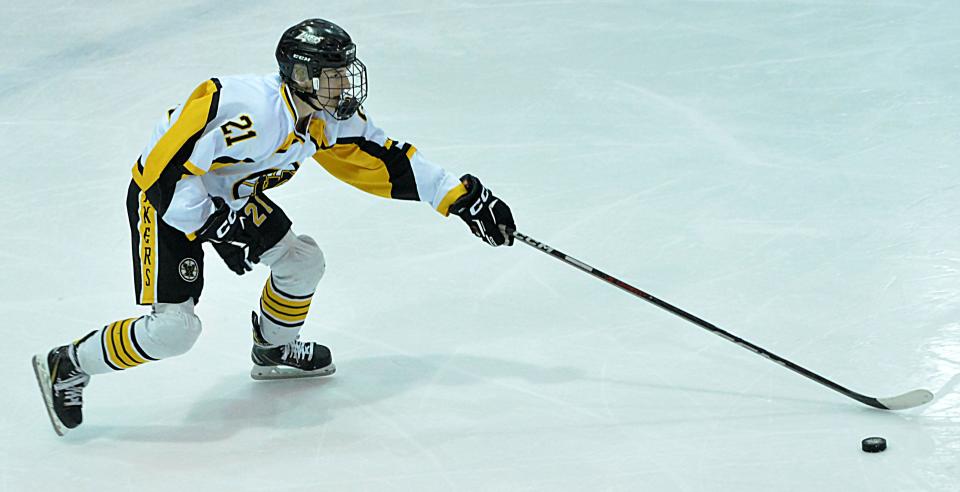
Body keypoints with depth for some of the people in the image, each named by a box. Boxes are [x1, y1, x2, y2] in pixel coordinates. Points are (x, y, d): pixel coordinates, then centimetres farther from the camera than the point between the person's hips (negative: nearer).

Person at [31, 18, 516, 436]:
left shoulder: (330, 116, -9)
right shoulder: (253, 113, -36)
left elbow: (386, 161, 1)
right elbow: (167, 173, -34)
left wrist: (463, 197, -3)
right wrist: (217, 229, -30)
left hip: (226, 193, 8)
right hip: (164, 197, -8)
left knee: (303, 260, 12)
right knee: (173, 328, -15)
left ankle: (274, 349, 39)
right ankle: (67, 367, 3)